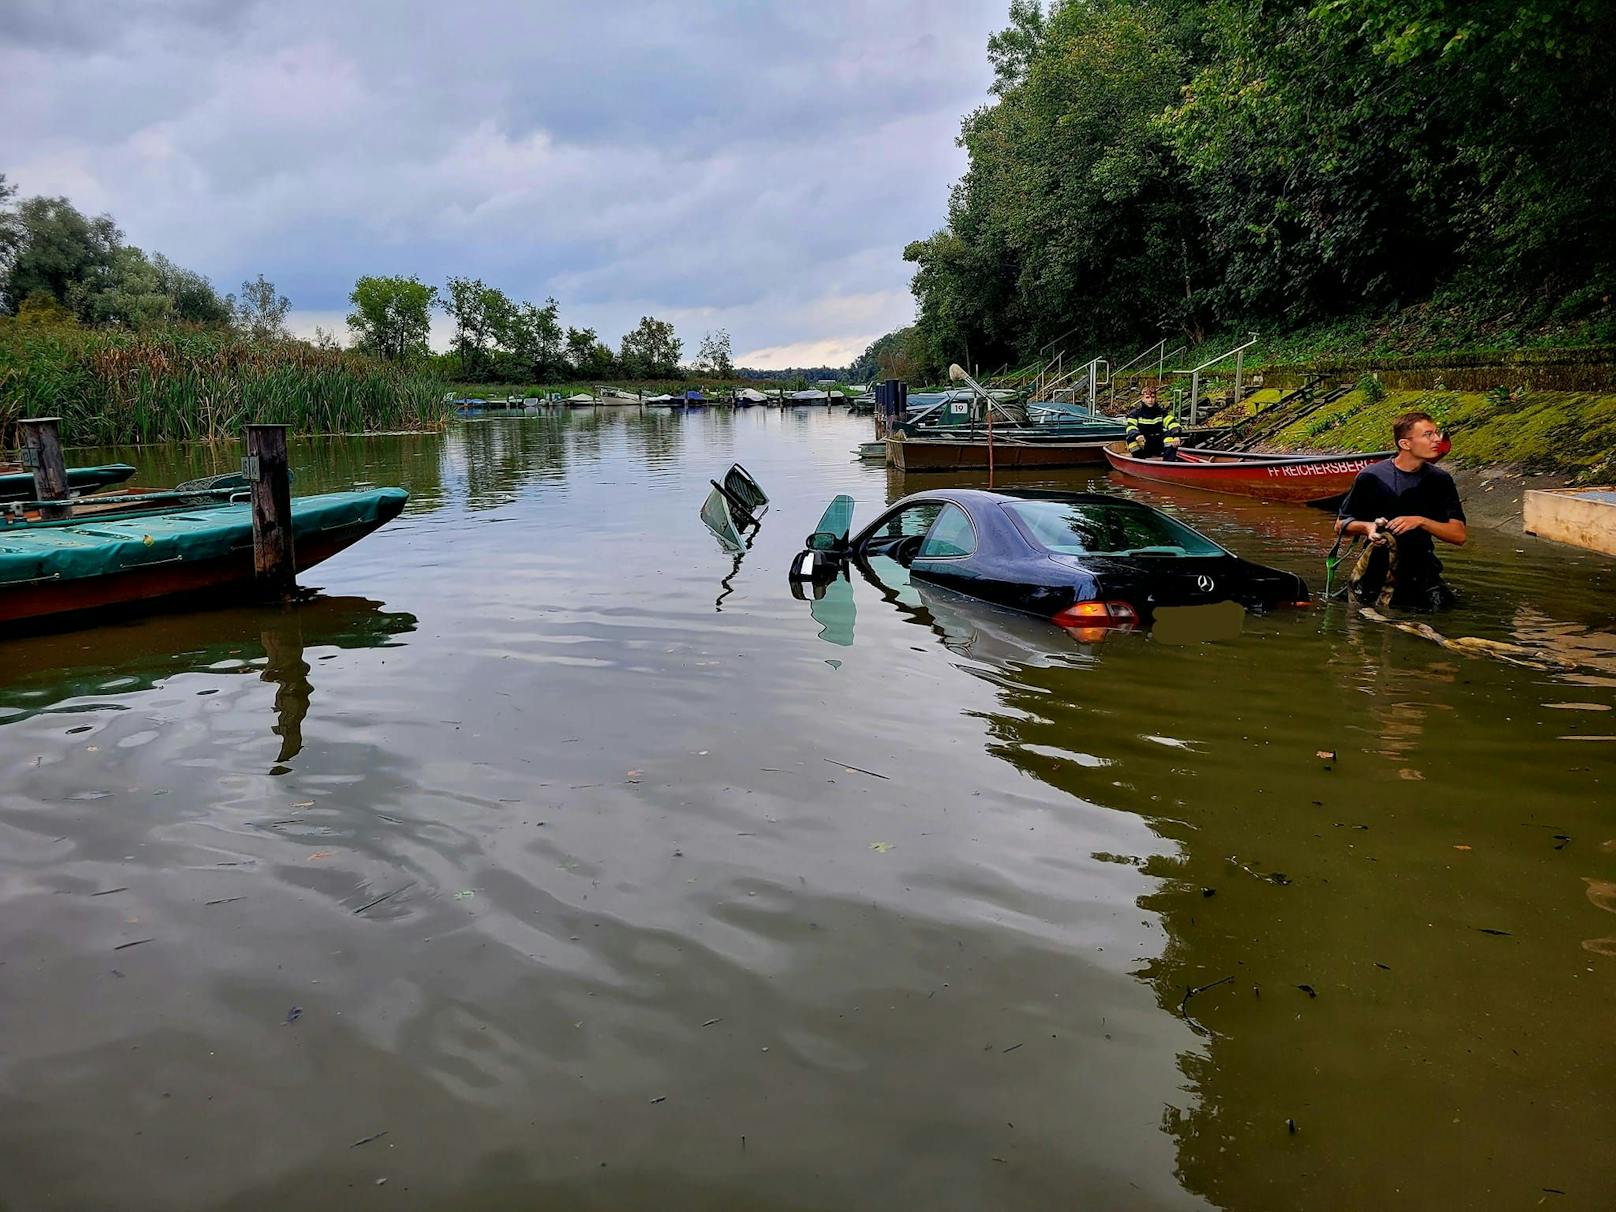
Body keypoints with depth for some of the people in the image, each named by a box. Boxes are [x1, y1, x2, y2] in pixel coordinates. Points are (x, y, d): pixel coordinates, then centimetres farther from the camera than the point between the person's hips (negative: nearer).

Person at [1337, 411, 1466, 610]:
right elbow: (1342, 525, 4)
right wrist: (1367, 527, -16)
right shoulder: (1372, 477, -3)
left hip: (1421, 563, 0)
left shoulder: (1440, 480, 4)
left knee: (1439, 602, -19)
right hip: (1378, 558, 0)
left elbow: (1459, 536, -2)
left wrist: (1421, 521, -17)